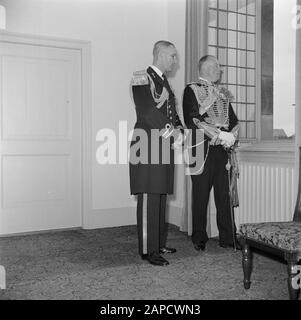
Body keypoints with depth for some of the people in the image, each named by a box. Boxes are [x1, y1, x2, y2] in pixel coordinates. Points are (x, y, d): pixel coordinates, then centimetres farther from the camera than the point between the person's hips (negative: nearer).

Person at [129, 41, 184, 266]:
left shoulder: (164, 81, 23)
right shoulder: (142, 79, -5)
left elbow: (172, 112, 21)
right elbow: (146, 110, -19)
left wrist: (178, 130, 2)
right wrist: (171, 132, -20)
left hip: (165, 146, 9)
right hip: (148, 146, -8)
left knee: (161, 198, 11)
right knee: (149, 199, -6)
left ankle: (159, 243, 21)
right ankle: (148, 250, 1)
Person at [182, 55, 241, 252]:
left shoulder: (224, 94, 21)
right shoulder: (192, 90, 1)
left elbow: (234, 121, 15)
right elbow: (192, 121, -11)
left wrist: (231, 137, -7)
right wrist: (219, 136, -16)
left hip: (223, 150, 5)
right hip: (202, 150, -5)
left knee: (225, 194, 5)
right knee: (201, 195, 1)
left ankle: (228, 237, 15)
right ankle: (199, 238, 14)